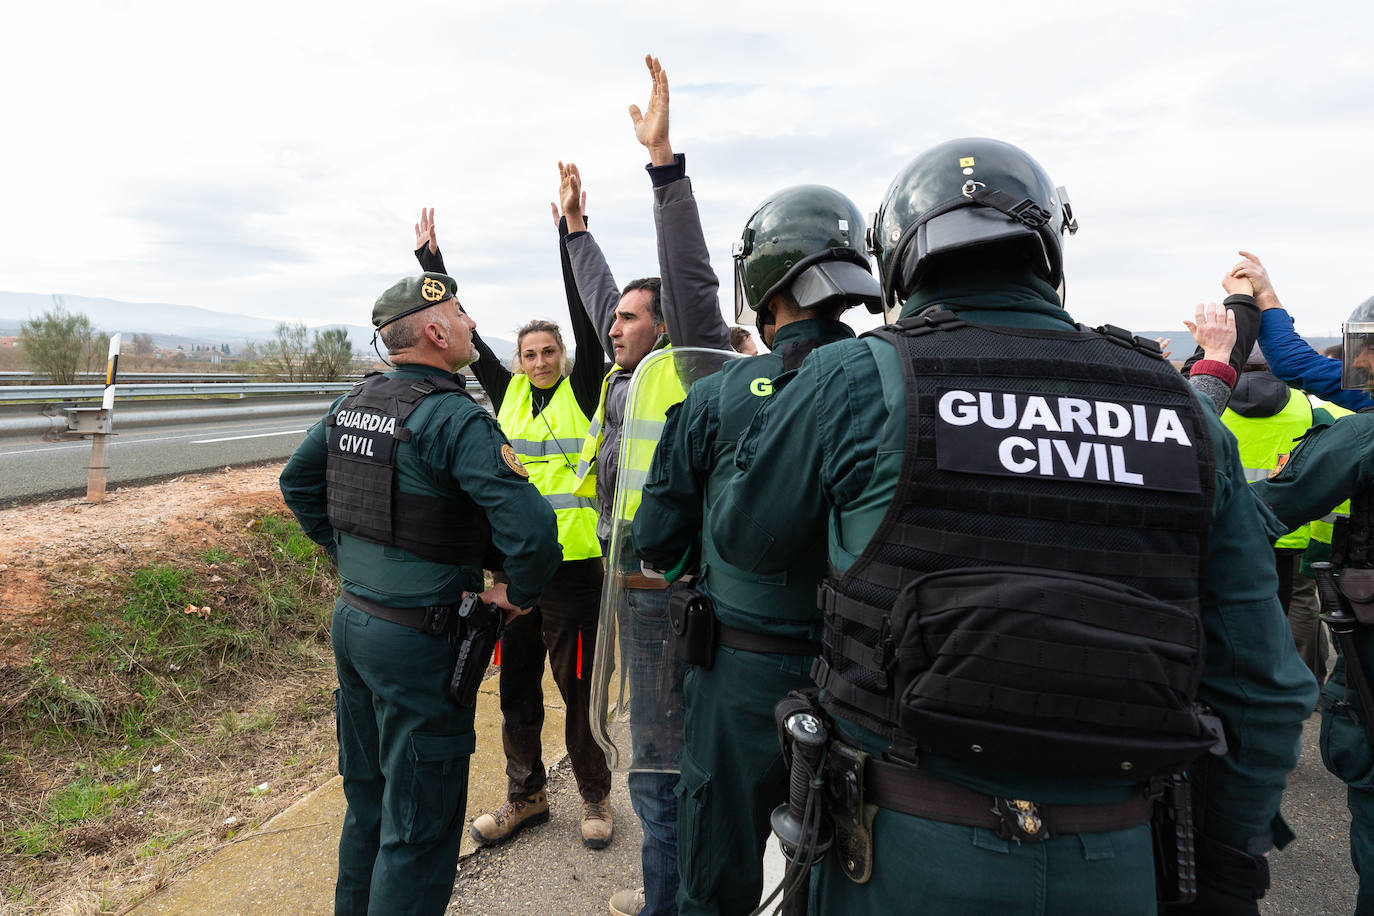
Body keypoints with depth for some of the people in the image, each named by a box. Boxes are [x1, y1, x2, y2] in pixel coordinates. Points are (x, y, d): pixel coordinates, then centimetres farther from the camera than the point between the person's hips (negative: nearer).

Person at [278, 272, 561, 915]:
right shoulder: (455, 418, -21)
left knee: (367, 796, 26)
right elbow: (529, 523, -31)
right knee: (419, 823, 6)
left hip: (351, 617, 8)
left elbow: (297, 481, 17)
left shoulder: (352, 403, 3)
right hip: (417, 640, -8)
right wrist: (519, 592, -13)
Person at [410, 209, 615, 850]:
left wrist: (570, 235, -17)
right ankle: (526, 796, 32)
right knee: (516, 689, 14)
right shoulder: (507, 393, 9)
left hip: (573, 564, -4)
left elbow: (586, 320, -12)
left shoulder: (582, 391, -1)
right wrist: (430, 255, 9)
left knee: (578, 688, 6)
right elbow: (463, 331, 10)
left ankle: (594, 797, 26)